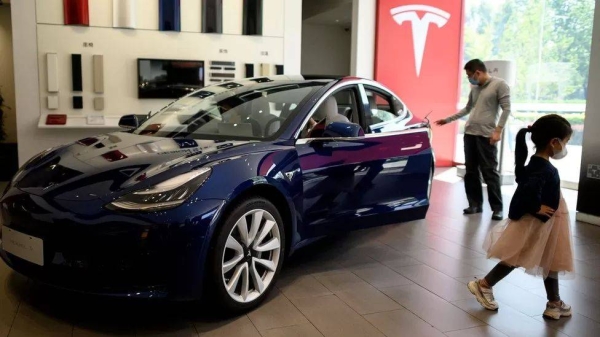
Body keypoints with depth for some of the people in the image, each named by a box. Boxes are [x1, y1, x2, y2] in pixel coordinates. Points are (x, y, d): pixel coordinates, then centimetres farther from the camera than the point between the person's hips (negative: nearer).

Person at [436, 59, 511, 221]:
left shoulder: (500, 84, -3)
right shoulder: (475, 88, 16)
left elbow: (506, 109, -7)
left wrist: (498, 130, -14)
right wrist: (448, 119, 24)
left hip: (487, 135, -6)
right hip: (469, 133, 7)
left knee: (490, 172, -5)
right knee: (471, 171, 7)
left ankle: (497, 208, 1)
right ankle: (475, 204, 15)